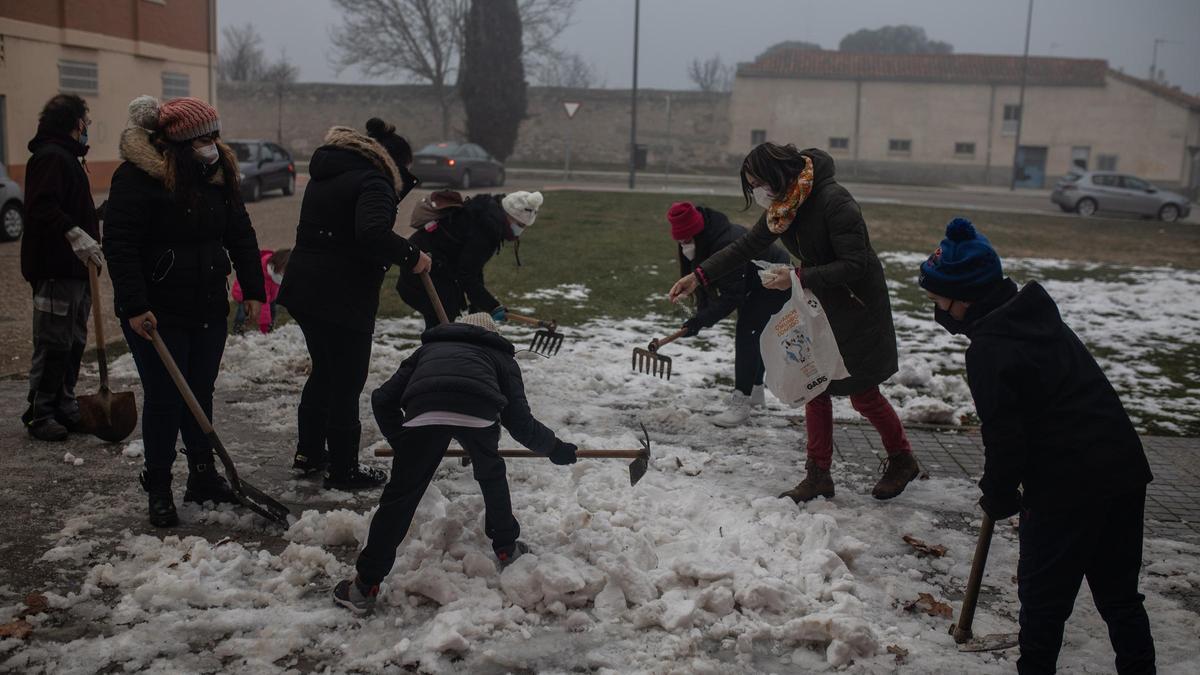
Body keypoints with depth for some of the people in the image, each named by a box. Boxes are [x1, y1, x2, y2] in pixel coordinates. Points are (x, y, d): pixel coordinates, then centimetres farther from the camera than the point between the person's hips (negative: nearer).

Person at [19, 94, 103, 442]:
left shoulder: (67, 157, 22)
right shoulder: (51, 157, -12)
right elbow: (43, 207, -27)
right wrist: (75, 234, -37)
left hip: (75, 268, 11)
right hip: (56, 269, -11)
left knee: (74, 343, 15)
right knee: (53, 345, -6)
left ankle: (65, 409, 23)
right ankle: (39, 415, 2)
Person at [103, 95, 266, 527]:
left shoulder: (219, 172, 5)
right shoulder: (138, 176, -15)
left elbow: (240, 233, 12)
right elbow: (119, 244, -19)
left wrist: (253, 289, 8)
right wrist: (135, 307, -24)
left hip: (209, 308, 6)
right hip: (157, 313, -6)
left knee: (201, 394, 15)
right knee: (164, 399, 0)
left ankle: (203, 476, 28)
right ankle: (158, 488, 15)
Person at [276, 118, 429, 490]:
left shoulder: (328, 174, 18)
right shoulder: (373, 182, -13)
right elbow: (372, 233, -31)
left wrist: (400, 182, 14)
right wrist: (411, 257, -20)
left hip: (304, 289, 9)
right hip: (341, 298, -9)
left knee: (324, 372, 23)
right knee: (346, 383, 1)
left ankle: (309, 452, 33)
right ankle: (342, 469, 10)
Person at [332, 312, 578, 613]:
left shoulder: (429, 348, 40)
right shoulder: (500, 355, 36)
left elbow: (383, 399, 32)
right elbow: (520, 422, 28)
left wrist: (400, 440, 44)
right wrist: (554, 448, 42)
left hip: (424, 411, 0)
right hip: (478, 413, 0)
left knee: (400, 495, 8)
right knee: (491, 475, 29)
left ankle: (366, 585, 10)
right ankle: (506, 547, 41)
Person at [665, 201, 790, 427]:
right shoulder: (703, 243, -10)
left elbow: (731, 296, -36)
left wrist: (701, 320, -37)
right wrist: (703, 313, -9)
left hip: (774, 282, -10)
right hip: (754, 283, 10)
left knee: (747, 334, -18)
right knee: (752, 335, 19)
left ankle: (741, 402, -18)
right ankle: (755, 390, 36)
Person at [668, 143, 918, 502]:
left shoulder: (833, 201, -27)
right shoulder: (782, 207, -3)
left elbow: (855, 265, -28)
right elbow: (746, 246, 4)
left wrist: (799, 278, -31)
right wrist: (699, 276, -3)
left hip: (857, 307, -8)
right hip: (819, 304, 8)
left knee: (863, 393, 1)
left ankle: (902, 461, 24)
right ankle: (818, 475, 17)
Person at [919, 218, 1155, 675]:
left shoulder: (988, 349, -17)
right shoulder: (1039, 316, 10)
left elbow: (1004, 436, -18)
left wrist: (998, 497, 0)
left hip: (1066, 489, -8)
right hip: (1125, 473, 9)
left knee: (1043, 596, 9)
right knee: (1118, 593, 20)